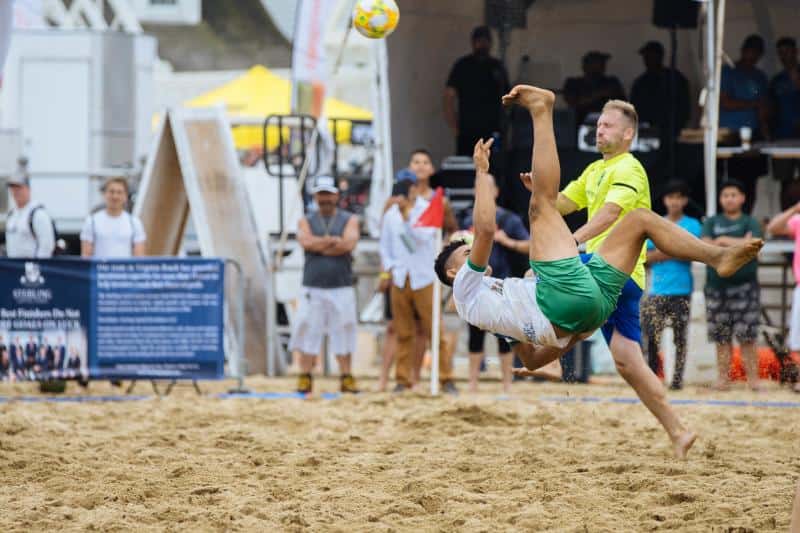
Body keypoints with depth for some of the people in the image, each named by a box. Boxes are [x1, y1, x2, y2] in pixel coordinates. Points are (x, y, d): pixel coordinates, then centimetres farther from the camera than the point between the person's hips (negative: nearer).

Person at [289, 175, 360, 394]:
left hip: (341, 288, 0)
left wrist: (319, 245, -5)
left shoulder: (349, 220, 9)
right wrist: (334, 241, -9)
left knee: (344, 332, 0)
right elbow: (306, 242, -9)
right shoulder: (306, 221, 12)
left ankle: (346, 378, 6)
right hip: (312, 288, 0)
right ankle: (305, 379, 0)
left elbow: (349, 244, -10)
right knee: (308, 331, -3)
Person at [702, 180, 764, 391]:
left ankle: (753, 380, -6)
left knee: (747, 337, -7)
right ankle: (722, 379, 5)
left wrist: (724, 241, -7)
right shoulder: (712, 222, 15)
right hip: (717, 286, 2)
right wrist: (739, 243, -11)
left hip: (745, 286, -2)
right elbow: (705, 245, -3)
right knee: (721, 338, 1)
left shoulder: (750, 222, 9)